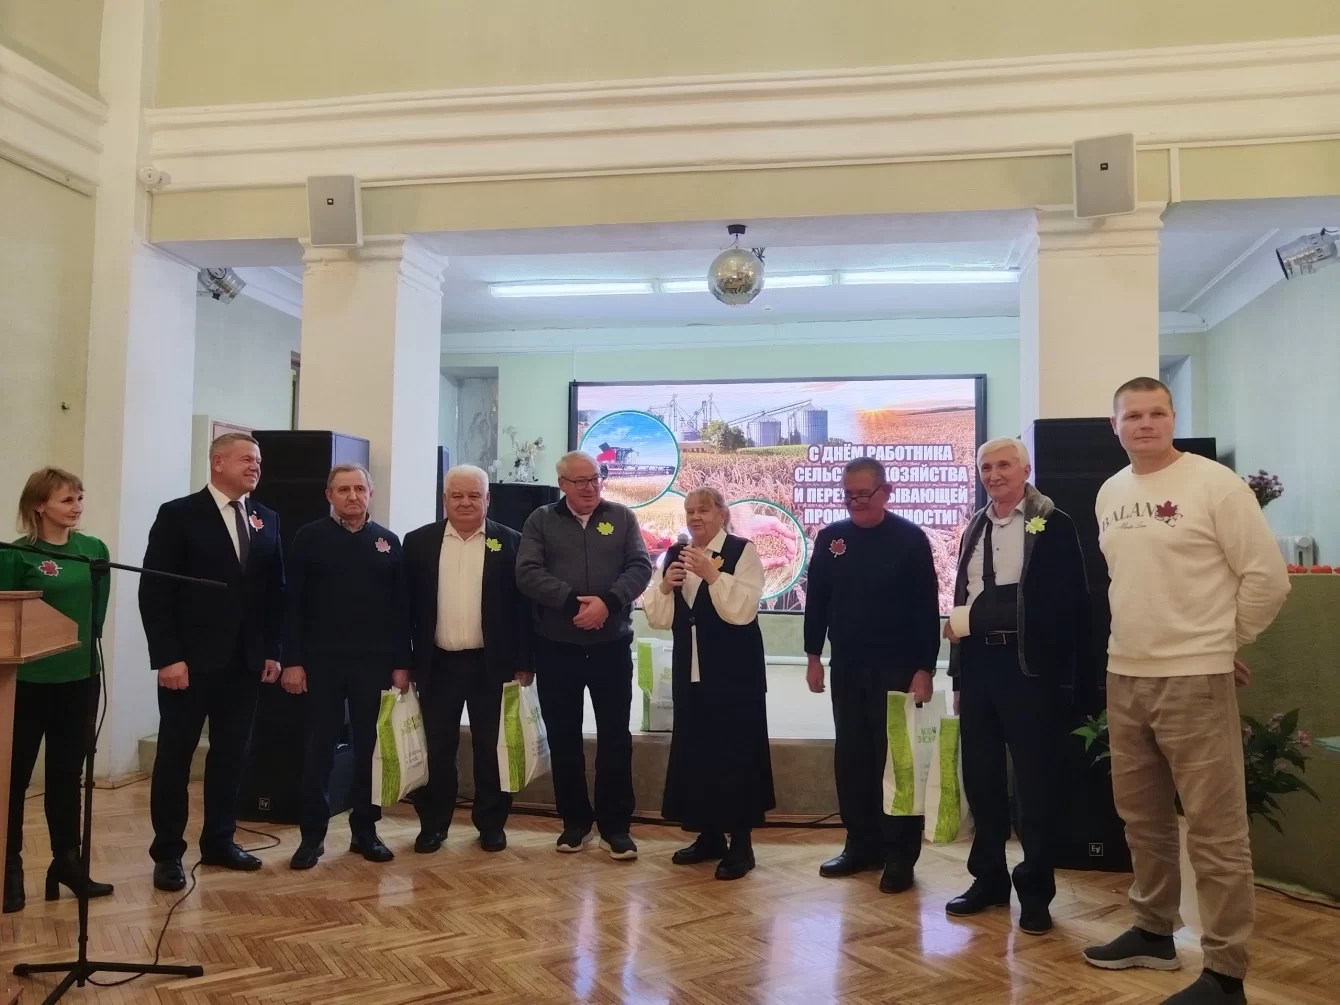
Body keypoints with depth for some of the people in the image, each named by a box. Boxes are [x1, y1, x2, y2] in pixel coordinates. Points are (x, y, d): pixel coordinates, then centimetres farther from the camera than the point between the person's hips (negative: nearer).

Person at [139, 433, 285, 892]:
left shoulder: (267, 520, 8)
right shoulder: (178, 515, -6)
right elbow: (154, 591, -9)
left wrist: (272, 651, 5)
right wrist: (167, 656, -14)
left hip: (245, 661, 4)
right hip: (189, 660, -4)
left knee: (231, 755, 11)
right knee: (175, 755, 5)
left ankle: (219, 841, 25)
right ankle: (168, 853, 17)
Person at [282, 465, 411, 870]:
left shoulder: (388, 542, 6)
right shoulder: (309, 538, 1)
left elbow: (399, 608, 5)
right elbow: (293, 604, -1)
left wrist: (401, 663, 1)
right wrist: (292, 660, -7)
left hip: (374, 662, 2)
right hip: (322, 660, -1)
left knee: (369, 747, 8)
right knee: (319, 748, 5)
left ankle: (365, 830, 20)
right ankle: (313, 834, 15)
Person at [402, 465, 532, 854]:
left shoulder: (509, 542, -1)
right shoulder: (419, 542, 3)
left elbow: (522, 606, -2)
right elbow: (406, 606, 4)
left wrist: (523, 665, -5)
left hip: (492, 664, -1)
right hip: (437, 664, 1)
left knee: (491, 749, 8)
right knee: (436, 749, 8)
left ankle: (491, 824, 23)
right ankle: (432, 825, 22)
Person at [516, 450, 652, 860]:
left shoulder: (622, 517, 6)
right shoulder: (541, 520, 4)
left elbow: (640, 567, -4)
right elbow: (527, 573, -8)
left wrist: (608, 602, -20)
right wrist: (573, 602, -19)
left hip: (612, 644, 0)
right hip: (556, 646, 0)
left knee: (615, 736, 4)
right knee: (563, 737, 9)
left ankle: (615, 825, 14)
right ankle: (575, 821, 23)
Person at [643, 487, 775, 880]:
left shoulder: (742, 551, -6)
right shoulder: (674, 554, 10)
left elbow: (743, 611, -17)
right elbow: (657, 617, 6)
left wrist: (712, 574, -25)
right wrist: (665, 586, -12)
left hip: (734, 670, -5)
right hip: (690, 669, 5)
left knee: (734, 750, -2)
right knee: (694, 750, 9)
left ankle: (741, 843, 8)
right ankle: (709, 836, 23)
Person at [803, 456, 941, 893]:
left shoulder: (910, 538, -7)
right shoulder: (830, 538, 5)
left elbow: (927, 607, -8)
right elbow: (816, 599, 10)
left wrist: (924, 668, -12)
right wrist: (814, 655, 6)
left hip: (896, 668, -4)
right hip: (847, 667, 5)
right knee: (850, 758, 10)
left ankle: (900, 855, 11)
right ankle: (862, 845, 23)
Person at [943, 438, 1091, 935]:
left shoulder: (1053, 525, -4)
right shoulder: (974, 529, 14)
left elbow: (1065, 602, -9)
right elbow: (964, 600, 13)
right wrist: (958, 674, 12)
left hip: (1028, 665, -5)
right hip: (977, 664, 6)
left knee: (1033, 781, 4)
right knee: (980, 777, 11)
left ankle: (1035, 890, 17)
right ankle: (989, 878, 25)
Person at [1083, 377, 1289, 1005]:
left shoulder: (1214, 483, -10)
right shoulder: (1109, 494, 9)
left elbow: (1267, 577, -8)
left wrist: (1225, 641, 2)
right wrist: (1135, 642, 14)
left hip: (1194, 680, -7)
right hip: (1124, 676, 7)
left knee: (1213, 828, 0)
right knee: (1141, 816, 17)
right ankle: (1153, 931, 33)